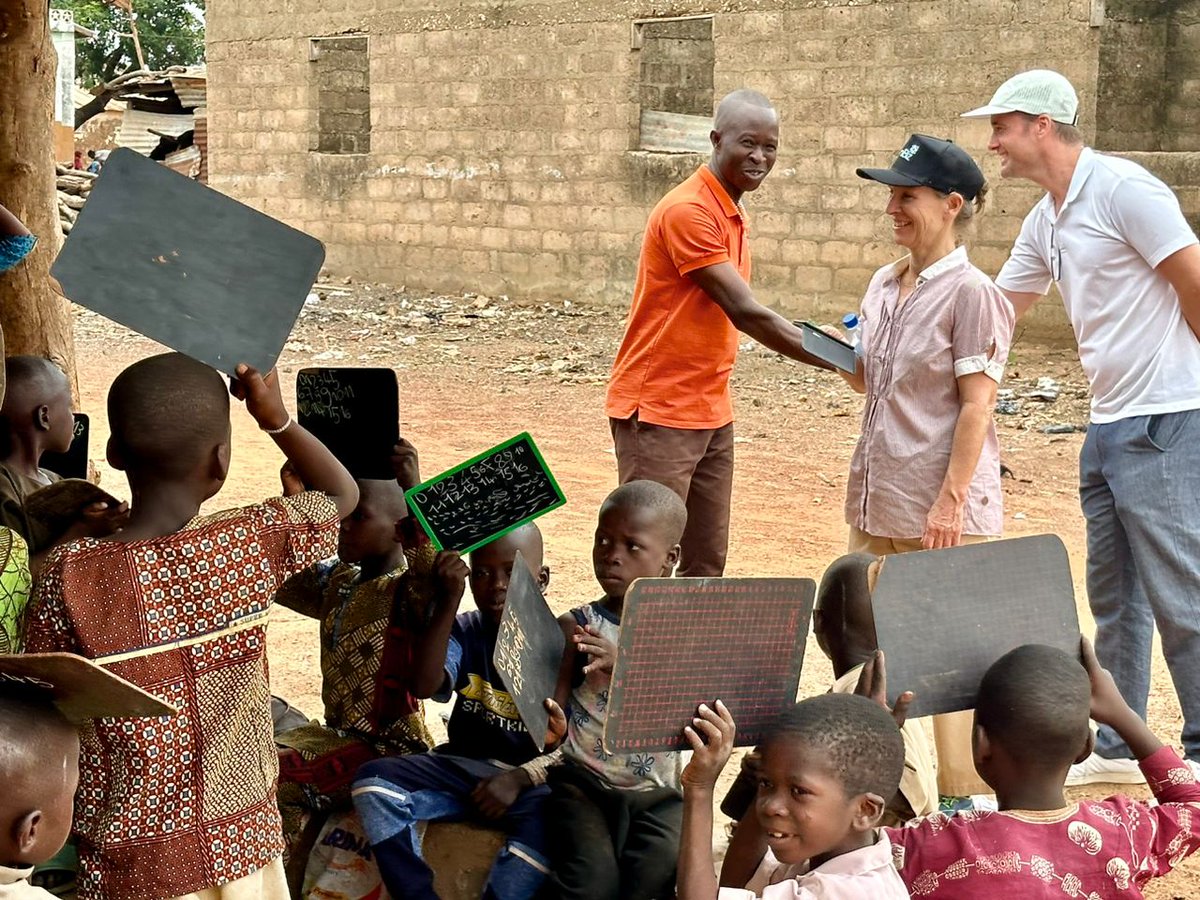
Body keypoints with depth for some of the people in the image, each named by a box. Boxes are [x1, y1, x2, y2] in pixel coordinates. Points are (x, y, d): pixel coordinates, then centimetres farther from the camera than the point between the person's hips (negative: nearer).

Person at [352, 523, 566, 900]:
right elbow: (427, 685, -17)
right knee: (373, 779, -20)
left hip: (534, 780, -4)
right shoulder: (464, 632, 5)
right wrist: (447, 602, -22)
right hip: (463, 766, 4)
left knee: (546, 826, -37)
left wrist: (520, 778, -22)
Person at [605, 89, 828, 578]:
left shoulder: (732, 215, 13)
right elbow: (746, 313, -21)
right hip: (658, 413, -9)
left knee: (706, 563, 9)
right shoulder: (688, 211, -17)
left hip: (711, 414, 9)